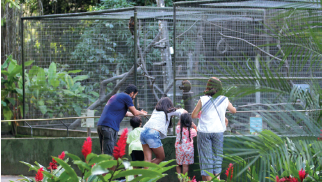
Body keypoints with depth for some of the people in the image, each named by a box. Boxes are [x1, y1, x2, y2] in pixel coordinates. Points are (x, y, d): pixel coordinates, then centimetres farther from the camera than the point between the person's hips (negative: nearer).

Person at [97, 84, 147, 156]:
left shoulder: (115, 96, 27)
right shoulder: (126, 97, 0)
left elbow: (124, 113, 41)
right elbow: (135, 112, 6)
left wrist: (139, 113, 50)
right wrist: (141, 113, 28)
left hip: (100, 125, 9)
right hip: (109, 126, -9)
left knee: (105, 152, 10)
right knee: (108, 153, -12)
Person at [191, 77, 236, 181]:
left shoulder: (203, 100, -7)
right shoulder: (224, 100, -1)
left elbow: (193, 115, -2)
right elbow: (234, 111, 18)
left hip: (204, 132, -1)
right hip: (218, 131, 1)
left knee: (206, 157, 4)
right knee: (217, 156, 12)